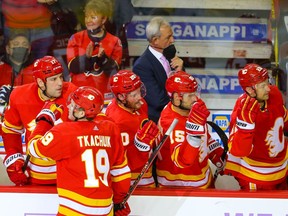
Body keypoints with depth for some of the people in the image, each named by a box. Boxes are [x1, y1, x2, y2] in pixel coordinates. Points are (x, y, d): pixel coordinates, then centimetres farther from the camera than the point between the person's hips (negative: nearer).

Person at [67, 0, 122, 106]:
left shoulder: (114, 42, 2)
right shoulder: (76, 38, 4)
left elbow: (113, 71, -7)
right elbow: (72, 66, -7)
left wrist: (103, 58, -25)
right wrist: (87, 57, -25)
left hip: (104, 94, 0)